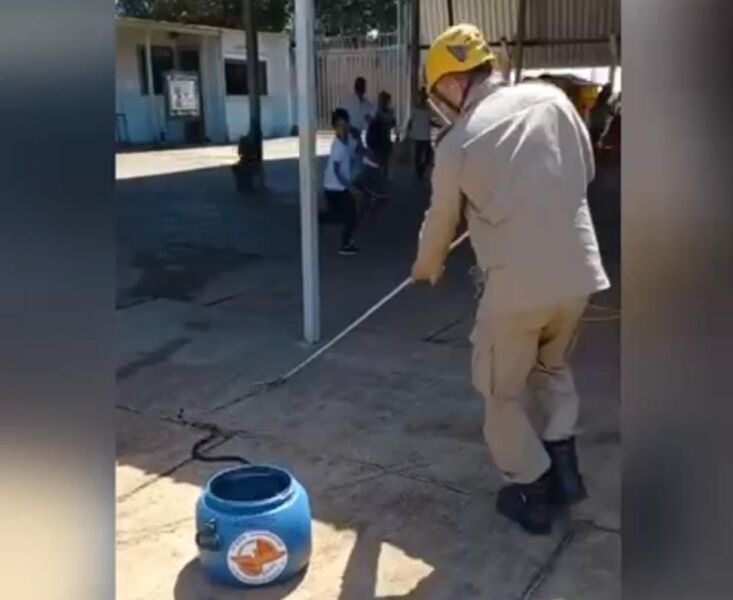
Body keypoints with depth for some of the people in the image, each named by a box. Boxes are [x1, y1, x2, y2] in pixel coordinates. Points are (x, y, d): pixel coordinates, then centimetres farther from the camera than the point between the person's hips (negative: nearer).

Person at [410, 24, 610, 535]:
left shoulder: (457, 143, -5)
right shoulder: (551, 98, 4)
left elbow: (441, 221, 10)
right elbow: (586, 171, 14)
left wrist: (427, 268, 30)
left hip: (517, 283, -5)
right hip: (580, 270, 5)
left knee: (501, 391, 16)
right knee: (552, 366, 30)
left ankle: (532, 492, 23)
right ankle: (563, 466, 26)